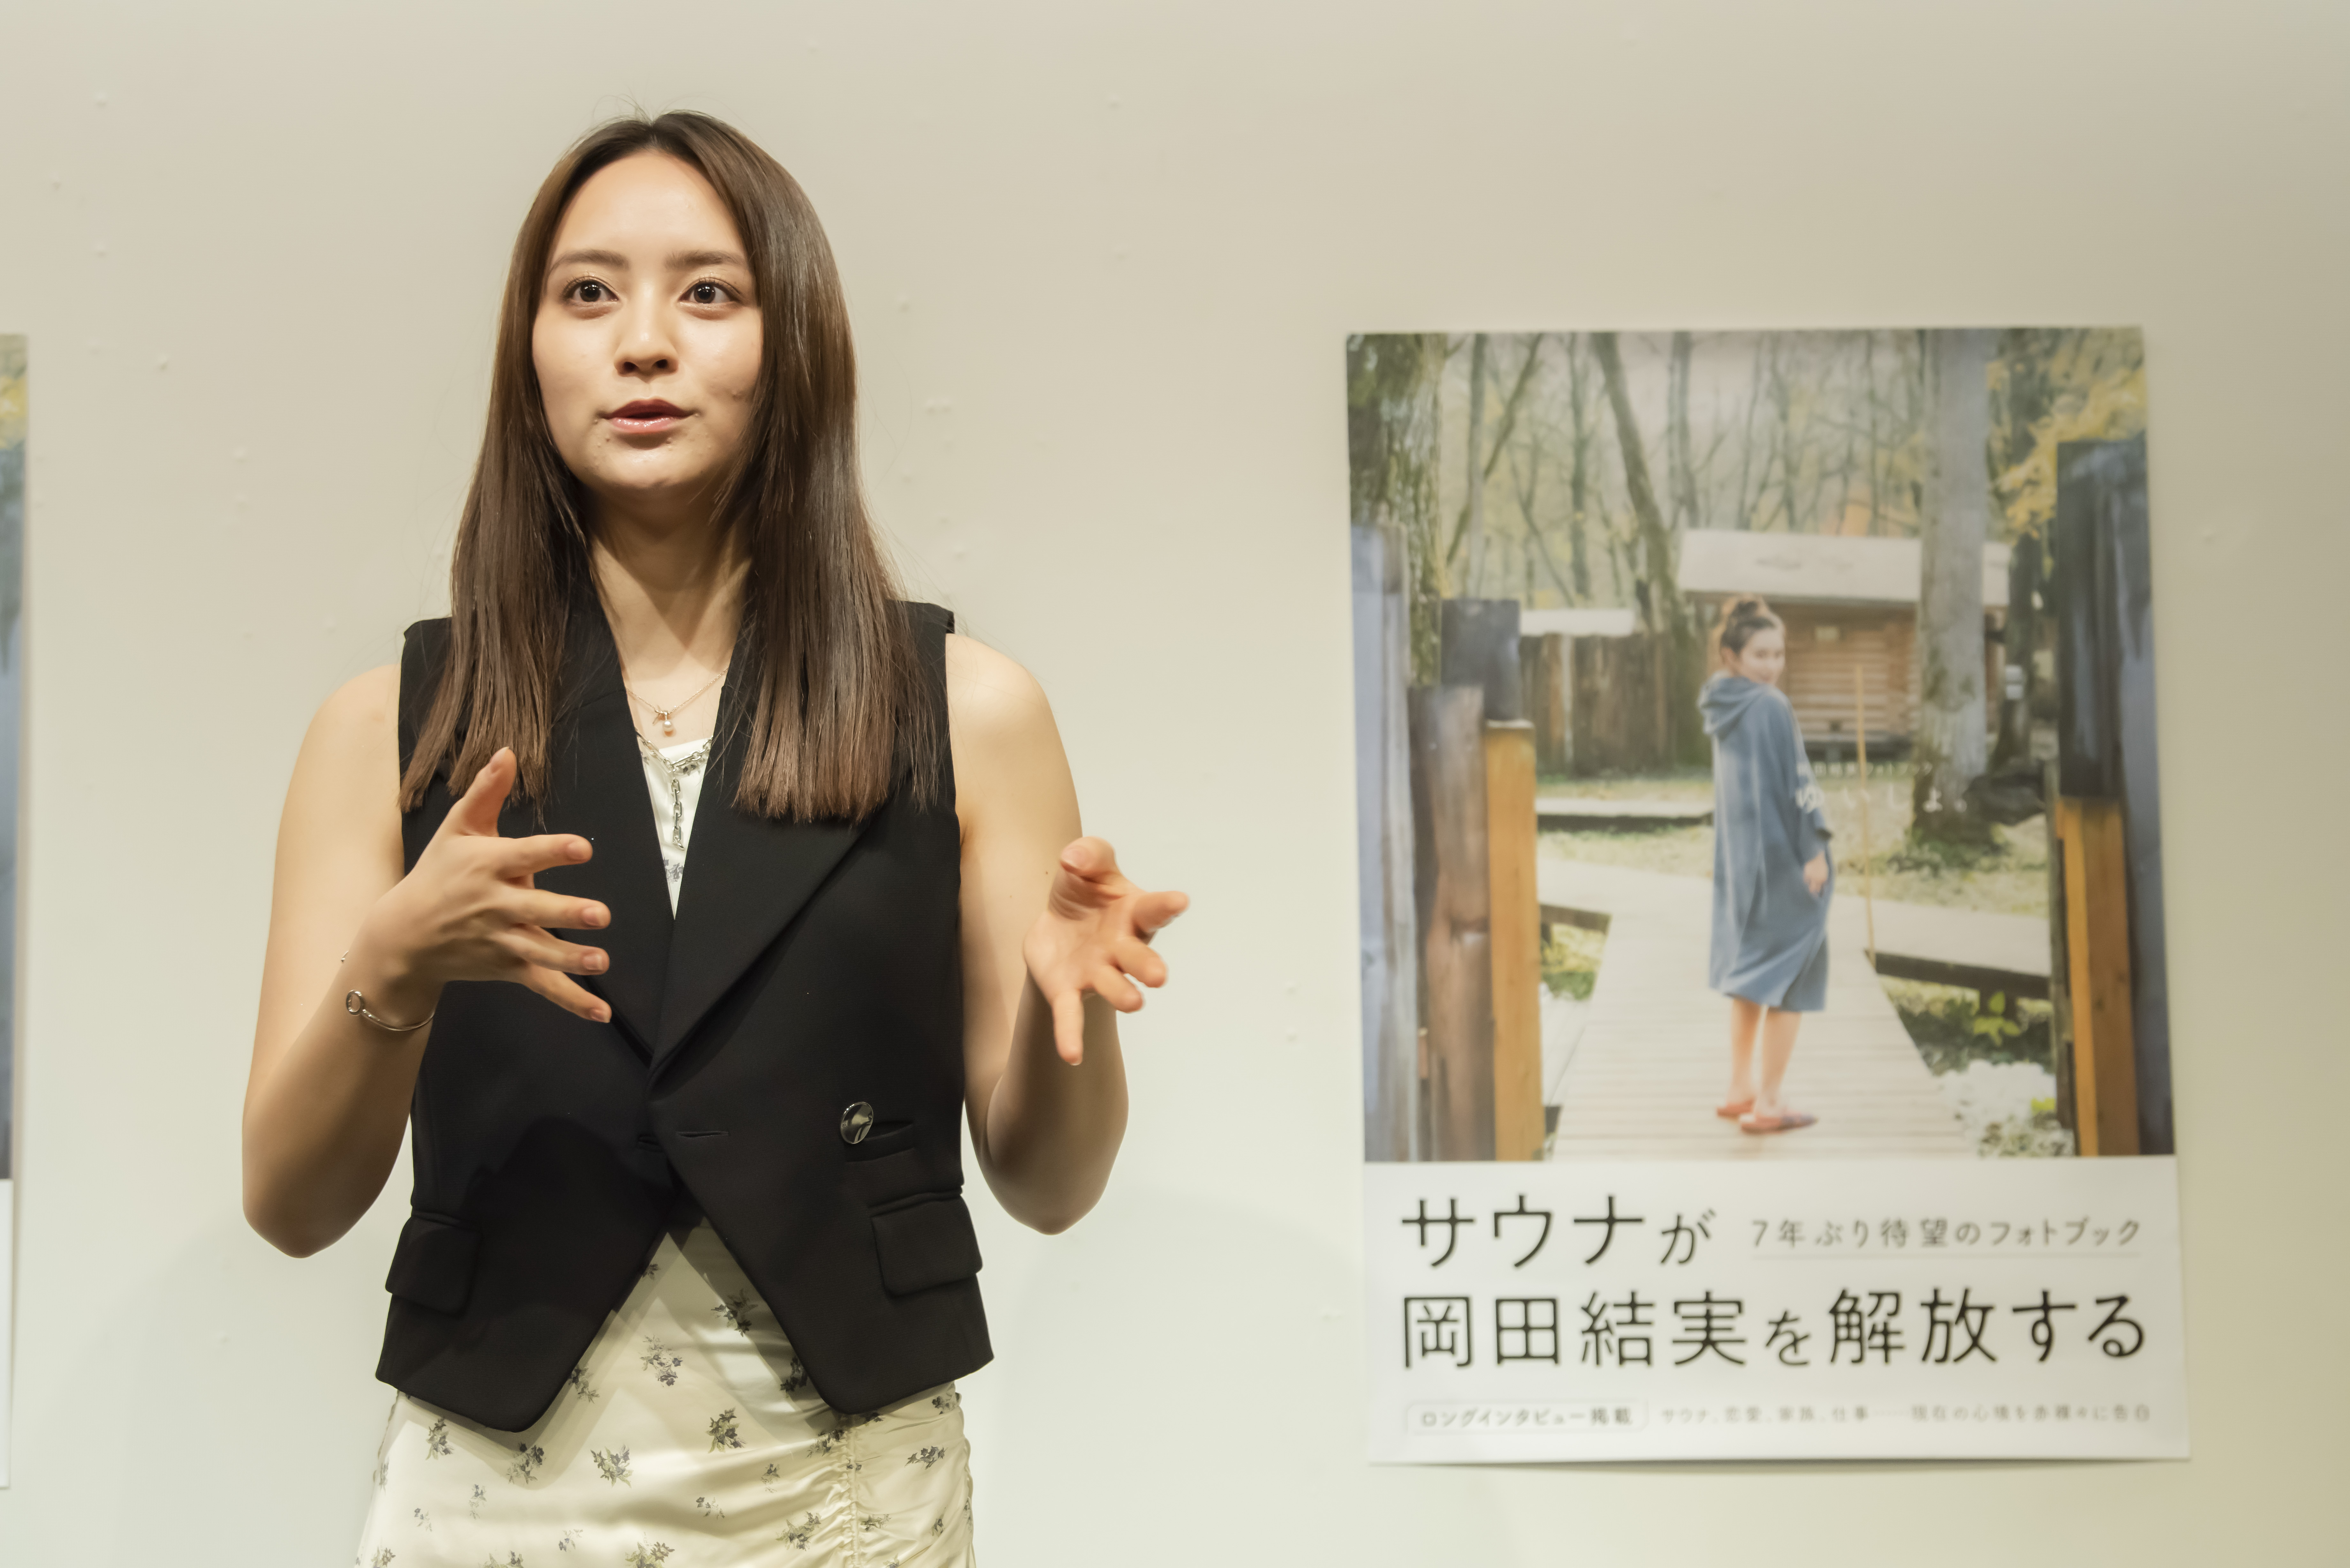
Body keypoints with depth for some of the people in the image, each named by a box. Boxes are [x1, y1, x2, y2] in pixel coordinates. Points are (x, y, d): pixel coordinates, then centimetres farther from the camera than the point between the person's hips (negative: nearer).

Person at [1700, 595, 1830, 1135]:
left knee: (1749, 967, 18)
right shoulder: (1770, 708, -17)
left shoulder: (1725, 708, 9)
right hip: (1781, 854, -9)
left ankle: (1742, 1089, 26)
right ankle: (1768, 1104, 0)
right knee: (1791, 974, -1)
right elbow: (1795, 783, -19)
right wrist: (1813, 850, -16)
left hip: (1739, 854, 9)